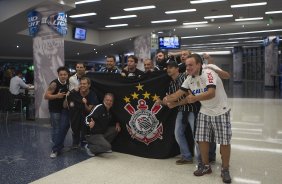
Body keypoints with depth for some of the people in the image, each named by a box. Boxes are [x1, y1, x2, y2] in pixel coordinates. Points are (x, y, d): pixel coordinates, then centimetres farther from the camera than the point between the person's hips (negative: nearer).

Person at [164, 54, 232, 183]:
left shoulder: (209, 73, -24)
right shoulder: (189, 79, -2)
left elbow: (211, 93, -36)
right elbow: (179, 93, -3)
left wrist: (195, 98, -51)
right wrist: (168, 99, -22)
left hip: (220, 111, -6)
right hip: (205, 112, 6)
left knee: (224, 141, 0)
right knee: (202, 139, 4)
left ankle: (225, 169, 16)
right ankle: (206, 166, 22)